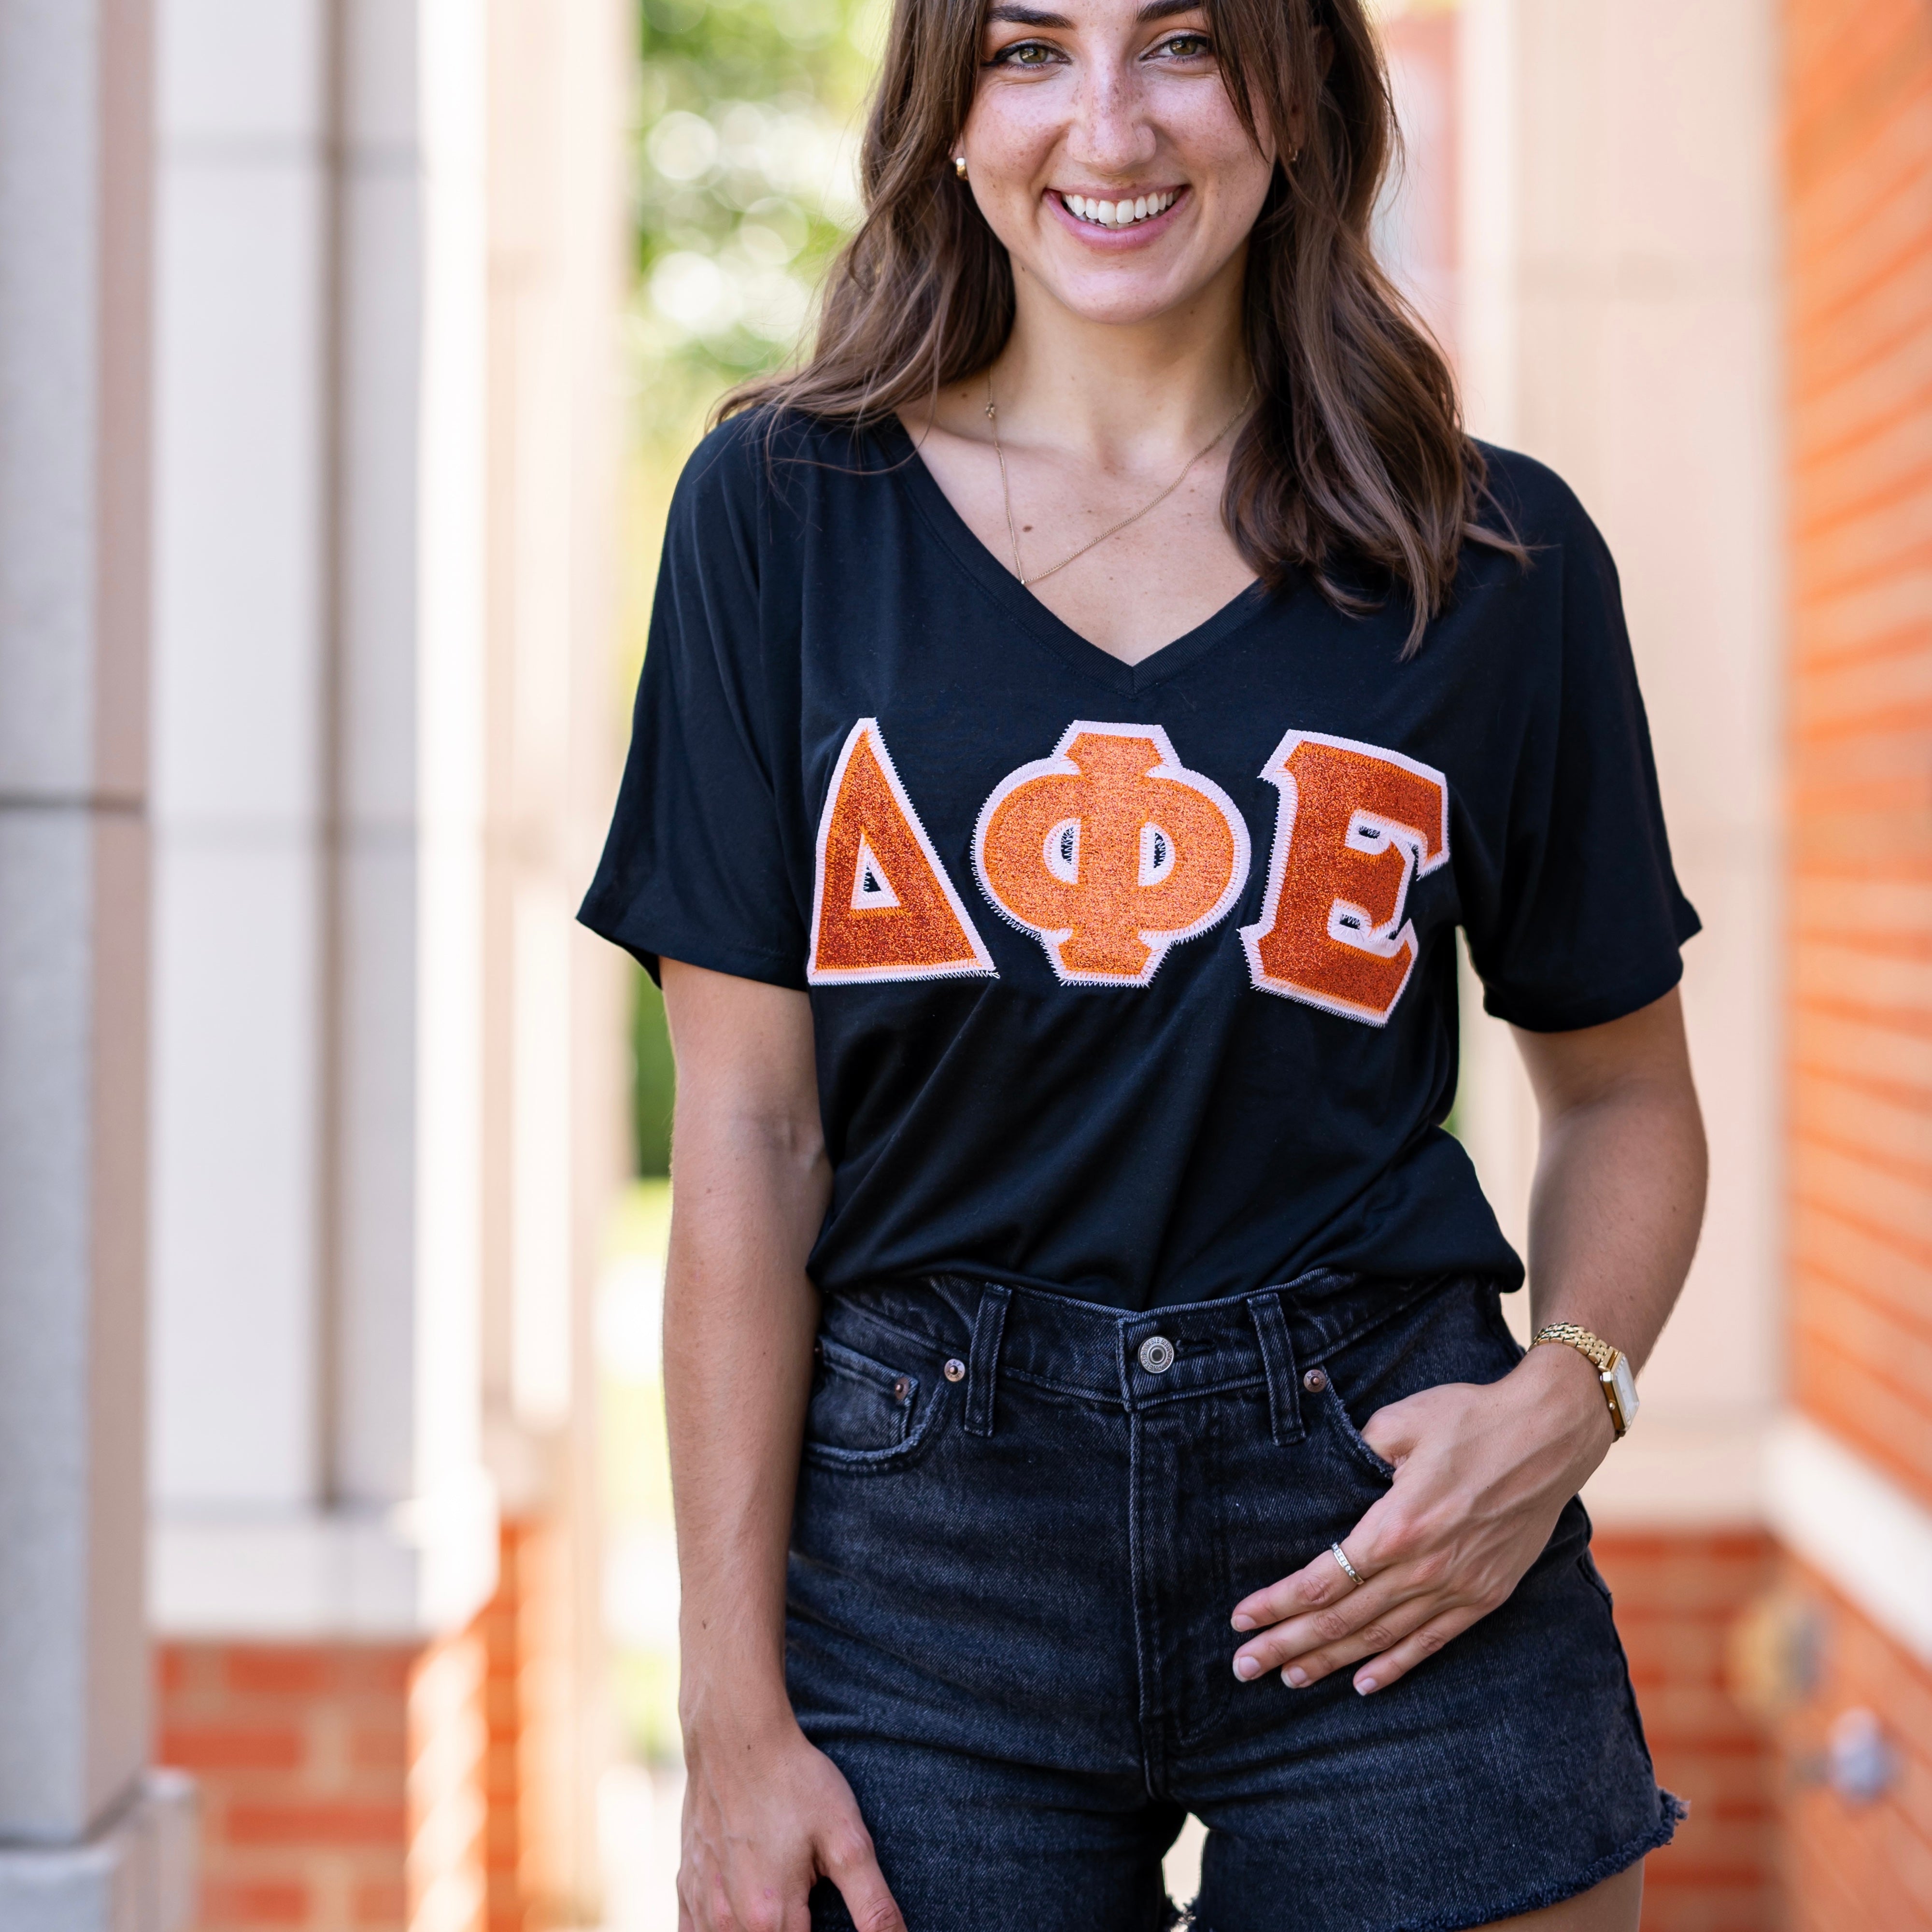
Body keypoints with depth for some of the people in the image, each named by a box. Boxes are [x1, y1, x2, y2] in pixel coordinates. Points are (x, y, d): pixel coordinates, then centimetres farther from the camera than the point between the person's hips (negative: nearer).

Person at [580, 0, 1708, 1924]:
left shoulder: (1496, 558, 2)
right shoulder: (783, 510, 1)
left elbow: (1625, 1092, 12)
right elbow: (750, 1135, -2)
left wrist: (1570, 1394, -9)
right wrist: (734, 1715, -5)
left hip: (1381, 1544, 1)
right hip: (926, 1541, 0)